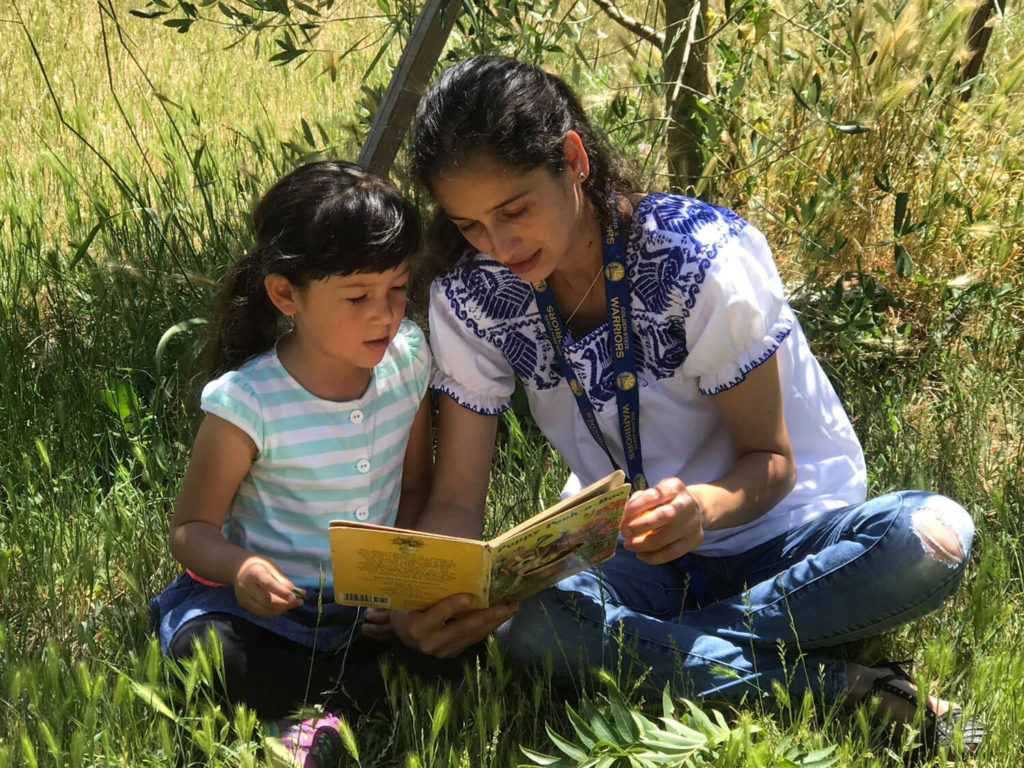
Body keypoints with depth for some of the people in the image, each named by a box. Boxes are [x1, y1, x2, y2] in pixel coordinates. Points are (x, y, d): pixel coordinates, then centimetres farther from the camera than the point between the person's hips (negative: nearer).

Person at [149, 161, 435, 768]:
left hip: (373, 608, 4)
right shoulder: (247, 402, -16)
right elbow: (191, 529, -7)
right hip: (268, 603, -4)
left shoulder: (407, 357, -2)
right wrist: (242, 570, -30)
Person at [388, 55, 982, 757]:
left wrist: (704, 506, -38)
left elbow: (769, 461, -14)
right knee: (526, 619, -35)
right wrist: (427, 598, -33)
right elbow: (457, 500, -9)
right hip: (632, 556, 2)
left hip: (783, 535, -2)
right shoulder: (470, 299, -10)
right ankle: (845, 690, -25)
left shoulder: (699, 257, -21)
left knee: (933, 537, -35)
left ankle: (652, 648, -25)